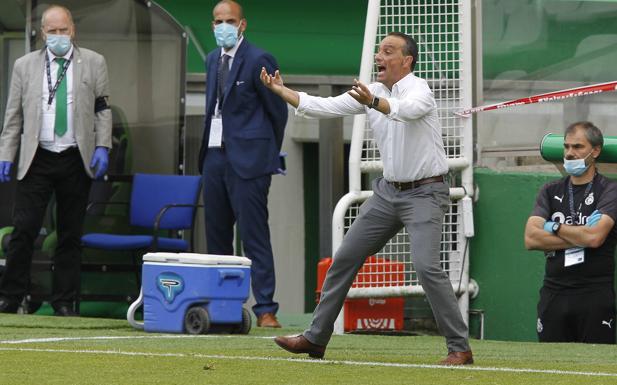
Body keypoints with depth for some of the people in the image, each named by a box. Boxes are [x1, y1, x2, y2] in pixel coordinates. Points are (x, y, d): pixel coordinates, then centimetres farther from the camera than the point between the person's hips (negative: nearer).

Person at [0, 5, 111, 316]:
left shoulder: (93, 63, 7)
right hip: (37, 160, 0)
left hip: (76, 161, 0)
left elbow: (102, 109, 7)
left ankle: (64, 302, 11)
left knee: (71, 235, 4)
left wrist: (102, 147, -5)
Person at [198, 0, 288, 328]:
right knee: (216, 236, 10)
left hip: (246, 159, -8)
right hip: (215, 155, 8)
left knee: (254, 236, -10)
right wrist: (207, 149, 15)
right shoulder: (213, 59, 15)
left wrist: (268, 151, 4)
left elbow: (278, 110, -4)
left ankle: (266, 310, -10)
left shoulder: (258, 60, -9)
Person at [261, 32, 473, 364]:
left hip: (424, 193, -8)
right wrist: (281, 91, -7)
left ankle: (459, 348, -16)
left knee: (426, 265, -23)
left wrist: (374, 103, -58)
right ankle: (315, 338, 18)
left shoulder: (418, 89, -16)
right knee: (345, 258, 8)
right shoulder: (371, 92, 6)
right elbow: (322, 107, 4)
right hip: (388, 190, 8)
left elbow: (406, 110, -40)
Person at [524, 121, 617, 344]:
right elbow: (531, 239, 1)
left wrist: (554, 228, 0)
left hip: (595, 296, -4)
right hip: (554, 295, 4)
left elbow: (595, 237, -15)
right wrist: (580, 239, -6)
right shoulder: (551, 192, 15)